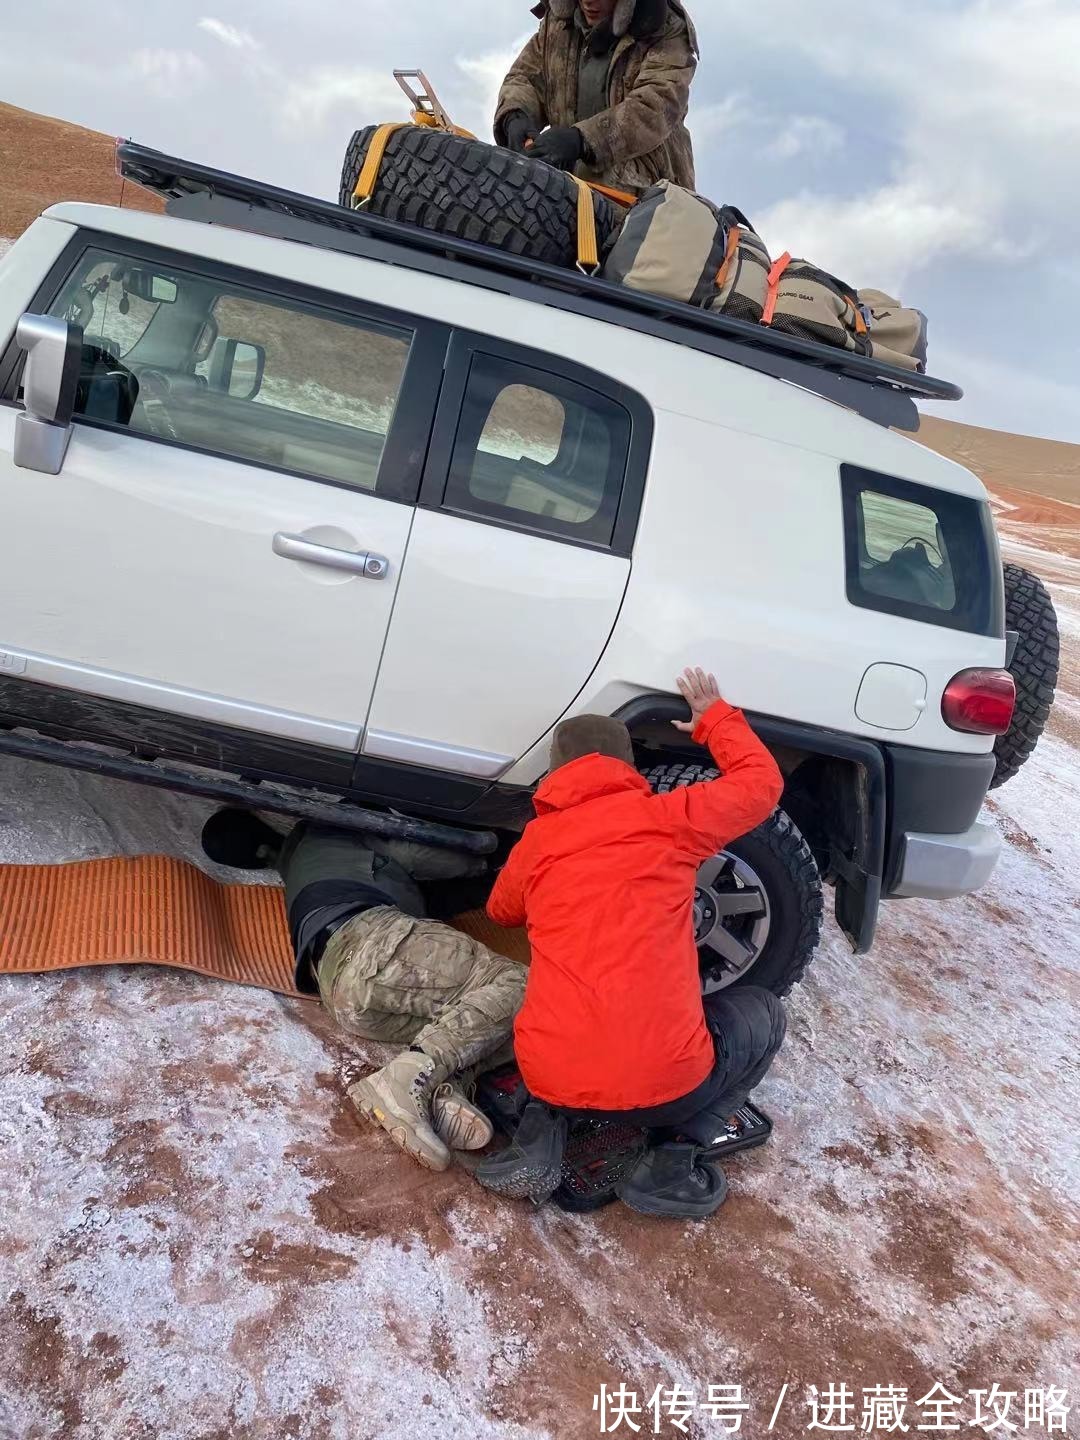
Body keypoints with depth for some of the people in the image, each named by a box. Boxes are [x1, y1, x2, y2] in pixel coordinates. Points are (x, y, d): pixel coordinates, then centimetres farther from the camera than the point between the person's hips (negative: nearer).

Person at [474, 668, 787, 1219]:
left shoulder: (536, 840, 10)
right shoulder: (666, 817, 2)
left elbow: (501, 909, 31)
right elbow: (761, 783, 17)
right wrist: (715, 718, 32)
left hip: (553, 1080, 3)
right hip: (666, 1082, -2)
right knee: (763, 1013, 27)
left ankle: (540, 1130, 10)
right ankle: (674, 1158, 9)